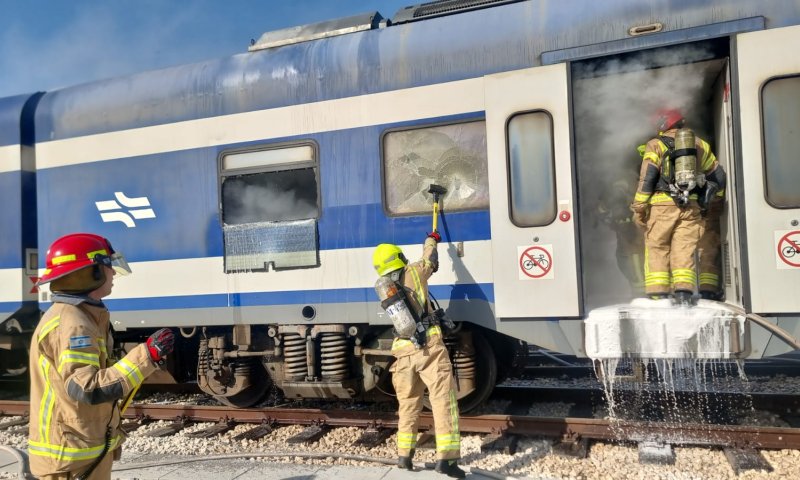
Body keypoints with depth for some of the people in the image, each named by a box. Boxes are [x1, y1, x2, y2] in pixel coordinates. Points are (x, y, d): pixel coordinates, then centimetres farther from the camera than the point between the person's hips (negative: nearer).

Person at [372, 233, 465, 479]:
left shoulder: (381, 286, 13)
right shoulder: (414, 272, 2)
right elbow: (430, 259, 22)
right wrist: (431, 240, 42)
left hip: (403, 352, 5)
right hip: (428, 347, -5)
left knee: (408, 403, 18)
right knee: (443, 400, -4)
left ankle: (404, 455, 21)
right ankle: (446, 458, -9)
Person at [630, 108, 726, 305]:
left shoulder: (656, 144, 4)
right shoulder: (699, 144, 18)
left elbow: (647, 178, -7)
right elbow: (719, 177, 20)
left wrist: (639, 208, -5)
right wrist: (707, 197, 34)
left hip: (662, 204, -3)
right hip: (690, 206, 3)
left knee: (656, 248, 3)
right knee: (684, 249, 5)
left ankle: (658, 294, -1)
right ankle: (684, 292, -5)